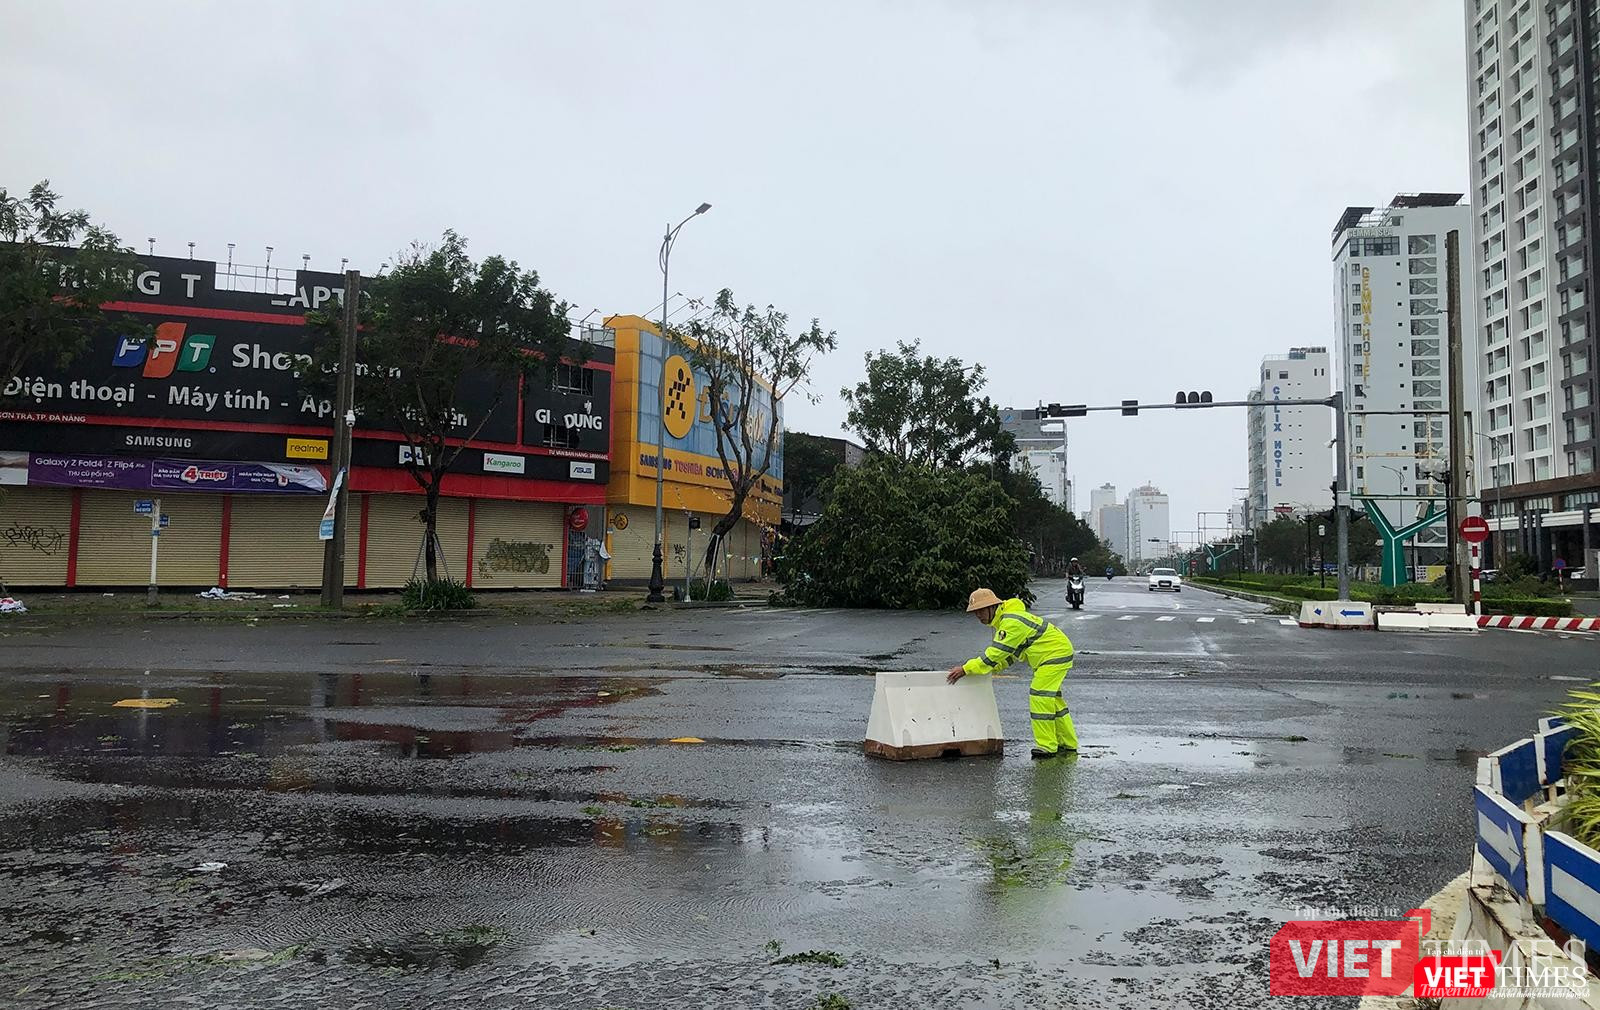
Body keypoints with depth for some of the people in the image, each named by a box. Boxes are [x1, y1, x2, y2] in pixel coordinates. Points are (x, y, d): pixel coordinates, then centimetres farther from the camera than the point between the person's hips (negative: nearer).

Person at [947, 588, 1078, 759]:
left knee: (1040, 697, -13)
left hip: (1056, 653, -11)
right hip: (1053, 654, 11)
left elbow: (996, 654, -29)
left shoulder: (1012, 622, -27)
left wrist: (966, 669, -26)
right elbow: (1009, 654, 12)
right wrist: (991, 669, -3)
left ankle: (1047, 746, -8)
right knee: (1052, 698, 16)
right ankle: (1067, 743, 25)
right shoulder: (1004, 620, 8)